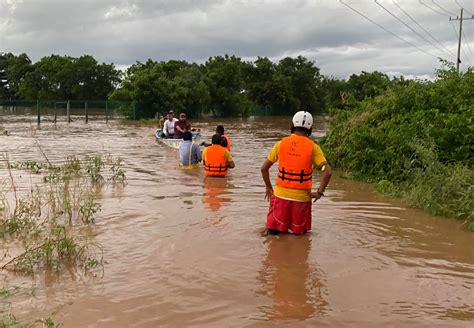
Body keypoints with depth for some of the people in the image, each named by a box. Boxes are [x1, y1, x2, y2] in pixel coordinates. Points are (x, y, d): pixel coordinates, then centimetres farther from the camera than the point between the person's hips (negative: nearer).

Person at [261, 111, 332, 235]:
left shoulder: (281, 143, -1)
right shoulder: (313, 147, -6)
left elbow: (264, 168, 2)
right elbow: (327, 172, -14)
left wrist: (268, 187, 14)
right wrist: (319, 192, -4)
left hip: (281, 195, 1)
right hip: (302, 197, -1)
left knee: (273, 232, 10)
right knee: (299, 233, 16)